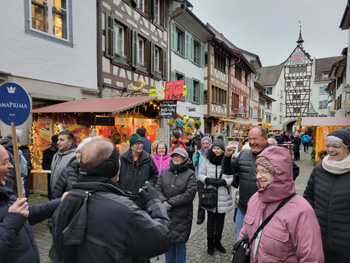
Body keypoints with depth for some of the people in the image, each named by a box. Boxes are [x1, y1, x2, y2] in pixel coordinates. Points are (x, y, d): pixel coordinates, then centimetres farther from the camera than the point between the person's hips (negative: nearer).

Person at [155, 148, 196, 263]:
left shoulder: (189, 174, -3)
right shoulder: (164, 172, 8)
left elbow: (189, 194, -12)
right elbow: (158, 189, 1)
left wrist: (170, 202, -15)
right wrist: (163, 201, -17)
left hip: (182, 216, -3)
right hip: (165, 214, 3)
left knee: (180, 243, 9)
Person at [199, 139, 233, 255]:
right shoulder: (207, 160, -4)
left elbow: (233, 178, -4)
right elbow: (201, 175, 3)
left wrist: (223, 182, -19)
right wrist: (208, 180, -14)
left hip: (223, 196, 0)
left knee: (221, 220, 15)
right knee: (211, 219, 7)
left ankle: (217, 241, 36)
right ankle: (210, 242, 29)